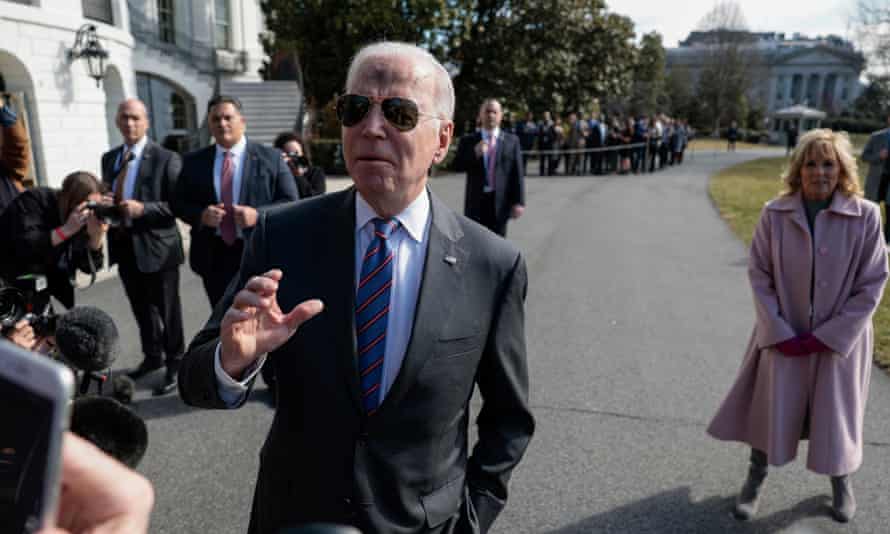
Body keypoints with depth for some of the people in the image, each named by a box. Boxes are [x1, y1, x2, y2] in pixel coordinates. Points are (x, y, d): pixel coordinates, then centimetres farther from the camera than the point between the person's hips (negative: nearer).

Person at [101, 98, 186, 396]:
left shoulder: (166, 159, -9)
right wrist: (102, 203, -5)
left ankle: (175, 365, 20)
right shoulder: (109, 158, 12)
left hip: (156, 246, -6)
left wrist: (143, 209, -25)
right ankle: (152, 356, 38)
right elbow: (107, 196, 18)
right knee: (141, 308, 20)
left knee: (167, 310, 6)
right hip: (123, 244, 6)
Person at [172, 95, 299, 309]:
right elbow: (178, 203, 10)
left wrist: (258, 215, -19)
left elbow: (290, 202, -2)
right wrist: (200, 215, -11)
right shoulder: (193, 161, 8)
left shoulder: (270, 157, 0)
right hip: (214, 256, 2)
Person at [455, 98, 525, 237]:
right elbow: (457, 166, -1)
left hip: (500, 202, 0)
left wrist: (519, 202, -7)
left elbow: (517, 174, 0)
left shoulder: (511, 141, 5)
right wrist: (475, 153, -17)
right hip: (476, 202, 0)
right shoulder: (468, 140, 7)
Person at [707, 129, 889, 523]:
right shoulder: (775, 213, -10)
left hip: (838, 339, 0)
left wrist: (828, 336, -12)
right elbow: (759, 273, -6)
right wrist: (778, 332, -11)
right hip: (783, 337, 0)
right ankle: (755, 480, 35)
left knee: (836, 415, 16)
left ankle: (841, 481, 45)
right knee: (770, 409, 12)